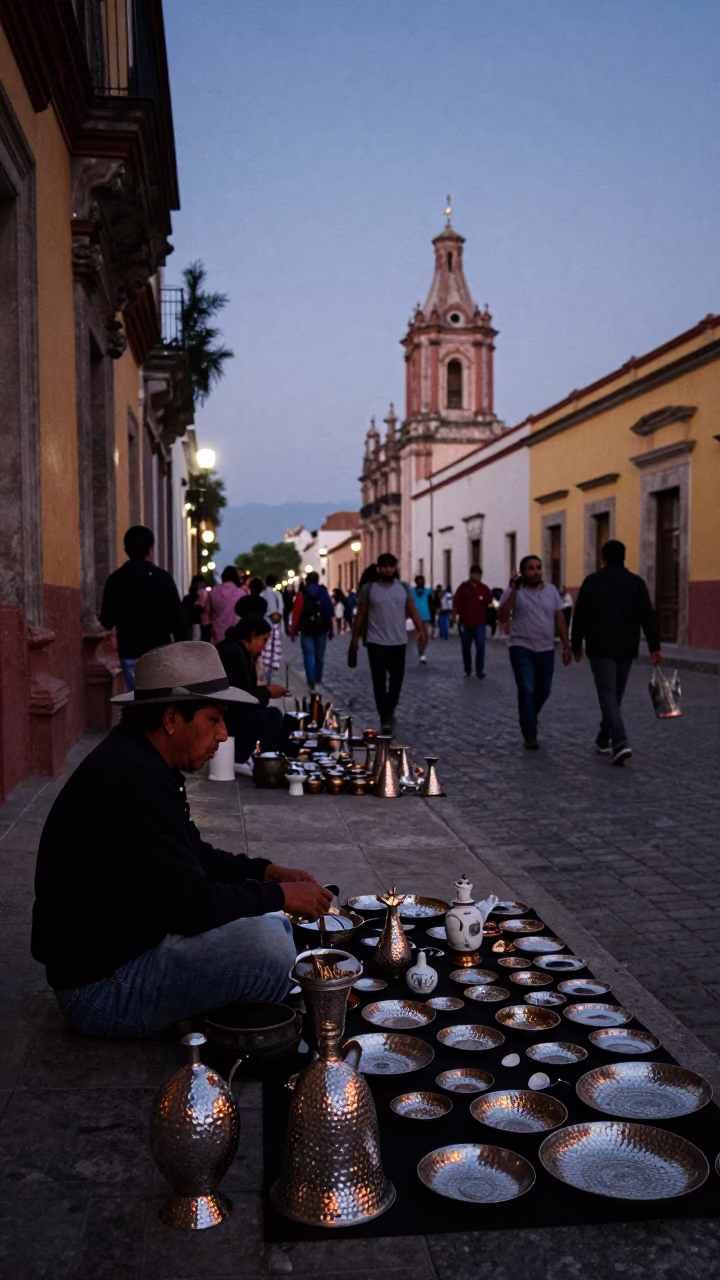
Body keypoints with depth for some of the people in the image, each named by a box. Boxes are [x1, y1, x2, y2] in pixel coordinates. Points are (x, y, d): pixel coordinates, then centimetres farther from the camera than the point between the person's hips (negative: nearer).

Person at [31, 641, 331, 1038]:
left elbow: (191, 854, 18)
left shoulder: (141, 764, 6)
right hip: (99, 987, -11)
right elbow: (188, 904, -28)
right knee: (265, 946, -25)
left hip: (127, 941, 11)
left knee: (271, 924, 14)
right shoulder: (131, 782, -28)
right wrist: (278, 895, -14)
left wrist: (264, 871, 4)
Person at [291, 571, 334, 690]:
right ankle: (318, 679, 28)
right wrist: (330, 629, 8)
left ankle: (311, 682, -12)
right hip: (321, 629, 3)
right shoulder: (324, 593, 4)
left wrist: (293, 630, -5)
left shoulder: (302, 594, -5)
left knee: (309, 656, -3)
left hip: (307, 629, -3)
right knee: (319, 655, 16)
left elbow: (296, 613, -11)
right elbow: (329, 612, 1)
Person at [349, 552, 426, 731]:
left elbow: (413, 611, 0)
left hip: (399, 642, 3)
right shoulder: (368, 588, -2)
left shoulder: (404, 588, 4)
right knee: (380, 681, -5)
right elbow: (360, 615, 3)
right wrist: (354, 638, 4)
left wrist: (420, 630, -13)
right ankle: (385, 719, -1)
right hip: (376, 642, -2)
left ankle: (390, 711, 33)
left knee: (396, 679, 12)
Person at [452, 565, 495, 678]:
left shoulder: (484, 589, 3)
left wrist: (491, 605, -17)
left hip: (479, 623, 0)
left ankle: (480, 670, -5)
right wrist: (454, 617, -5)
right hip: (465, 623, 0)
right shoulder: (463, 587, 0)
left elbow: (490, 602, 5)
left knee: (480, 647, -9)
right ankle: (467, 668, 27)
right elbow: (456, 604, -1)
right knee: (466, 647, 11)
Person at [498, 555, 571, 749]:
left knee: (543, 691, 13)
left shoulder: (551, 590, 7)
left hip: (546, 650, 4)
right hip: (522, 649, -4)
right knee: (527, 691, -11)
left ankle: (528, 720, 39)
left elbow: (559, 619, 9)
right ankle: (530, 735, -2)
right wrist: (513, 592, -22)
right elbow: (502, 618, -15)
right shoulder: (513, 591, -4)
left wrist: (566, 646, 5)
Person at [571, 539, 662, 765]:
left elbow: (580, 616, -3)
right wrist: (654, 647, -1)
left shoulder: (592, 581, -3)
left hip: (600, 648, -3)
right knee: (615, 695, 17)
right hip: (626, 649, 4)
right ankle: (604, 739, 27)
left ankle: (620, 742, -22)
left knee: (607, 694, -6)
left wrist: (577, 645, 6)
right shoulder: (636, 582, 4)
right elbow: (648, 617, -1)